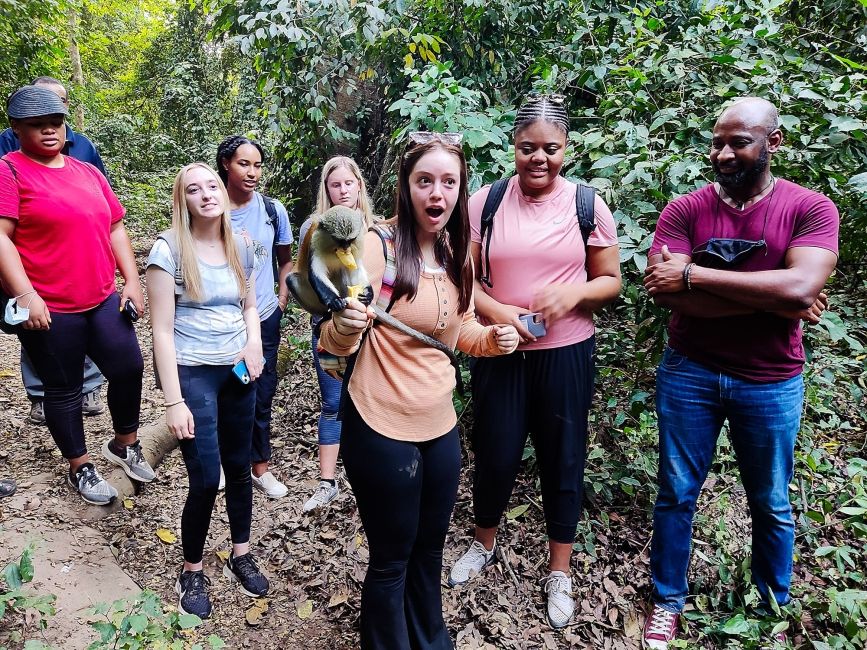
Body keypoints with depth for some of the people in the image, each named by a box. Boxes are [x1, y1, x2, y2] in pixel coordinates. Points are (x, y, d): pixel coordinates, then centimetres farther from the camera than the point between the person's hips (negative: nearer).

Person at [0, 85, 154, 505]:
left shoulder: (88, 172, 13)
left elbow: (115, 227, 14)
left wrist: (131, 281, 6)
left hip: (103, 300, 5)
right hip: (47, 308, -5)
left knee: (128, 367, 3)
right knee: (64, 389, 7)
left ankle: (124, 445, 27)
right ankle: (80, 468, 25)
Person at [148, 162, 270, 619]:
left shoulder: (241, 246, 3)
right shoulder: (169, 249, -12)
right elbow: (162, 330, -13)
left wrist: (254, 342, -7)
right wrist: (174, 401, -16)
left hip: (239, 371, 5)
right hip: (193, 373, -5)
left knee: (239, 467, 14)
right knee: (205, 479, -2)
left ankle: (240, 556, 34)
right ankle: (192, 572, 23)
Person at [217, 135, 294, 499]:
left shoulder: (273, 210, -1)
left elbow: (286, 260, 11)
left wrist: (282, 301, 5)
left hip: (264, 318, 2)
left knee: (261, 395, 9)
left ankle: (260, 465, 27)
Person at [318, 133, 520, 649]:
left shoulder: (457, 252, 2)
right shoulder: (377, 244, -17)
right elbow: (335, 341, -20)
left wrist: (492, 337, -6)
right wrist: (345, 326, -42)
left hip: (441, 426, 6)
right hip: (382, 430, -6)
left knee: (430, 549, 23)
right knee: (392, 559, 11)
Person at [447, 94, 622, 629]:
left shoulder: (587, 205, -3)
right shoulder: (485, 202, -2)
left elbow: (610, 281, 2)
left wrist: (574, 292, -18)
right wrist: (496, 312, -17)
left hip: (566, 355, 0)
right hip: (499, 353, 0)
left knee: (563, 460, 11)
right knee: (495, 455, 11)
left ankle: (560, 572, 33)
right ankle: (484, 543, 41)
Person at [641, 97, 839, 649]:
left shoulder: (811, 209, -7)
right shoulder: (685, 210, -5)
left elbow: (801, 287, -24)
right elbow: (665, 292, -19)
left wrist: (693, 275, -22)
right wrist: (772, 300, -19)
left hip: (771, 383, 0)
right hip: (689, 374, 1)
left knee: (771, 505, 17)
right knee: (677, 494, 12)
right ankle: (668, 603, 32)